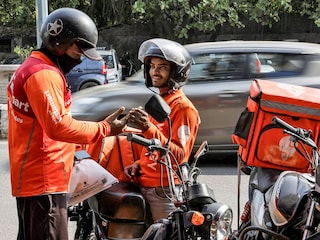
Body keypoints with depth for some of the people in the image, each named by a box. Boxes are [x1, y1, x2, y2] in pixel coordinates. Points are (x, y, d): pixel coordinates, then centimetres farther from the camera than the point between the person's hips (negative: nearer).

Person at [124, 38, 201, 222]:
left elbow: (179, 154, -19)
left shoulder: (182, 106, -11)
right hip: (145, 185, 9)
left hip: (165, 189, -9)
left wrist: (149, 129, -29)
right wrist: (139, 164, 10)